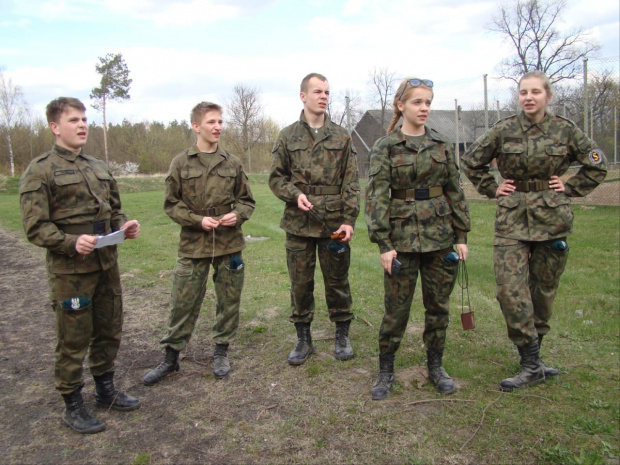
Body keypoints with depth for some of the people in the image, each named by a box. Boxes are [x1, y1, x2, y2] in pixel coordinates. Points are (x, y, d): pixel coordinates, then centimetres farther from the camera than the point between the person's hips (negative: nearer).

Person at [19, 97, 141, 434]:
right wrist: (71, 242, -26)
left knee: (109, 332, 17)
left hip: (107, 267, 6)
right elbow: (35, 227, -11)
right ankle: (72, 406, 23)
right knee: (73, 342, 5)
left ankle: (105, 390, 36)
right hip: (69, 271, -6)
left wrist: (124, 225, 0)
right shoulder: (40, 171, -7)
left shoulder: (99, 167, 13)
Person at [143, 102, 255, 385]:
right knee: (182, 304, 5)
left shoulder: (232, 164, 5)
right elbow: (171, 205, 1)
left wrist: (237, 215, -10)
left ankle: (221, 351, 28)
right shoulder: (181, 163, 0)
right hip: (193, 245, -2)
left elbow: (247, 201, 11)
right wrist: (198, 219, -13)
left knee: (229, 301, 10)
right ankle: (171, 357, 21)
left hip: (229, 245, 2)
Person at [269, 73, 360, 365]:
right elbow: (276, 177, 6)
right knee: (300, 283, 8)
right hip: (299, 223, 1)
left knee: (337, 281, 9)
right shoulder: (288, 136, 5)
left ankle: (342, 335, 27)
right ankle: (303, 338, 23)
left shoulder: (341, 137, 5)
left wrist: (349, 220, -7)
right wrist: (295, 194, -14)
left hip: (334, 224, 0)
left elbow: (351, 183, 2)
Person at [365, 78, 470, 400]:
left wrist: (461, 235, 5)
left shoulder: (441, 144, 7)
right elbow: (377, 196, -8)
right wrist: (383, 244, -14)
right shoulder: (385, 147, -3)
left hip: (440, 236, 3)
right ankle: (385, 371, 20)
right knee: (396, 308, 3)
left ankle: (435, 366, 28)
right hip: (403, 236, -3)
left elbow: (455, 191, 9)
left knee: (438, 304, 11)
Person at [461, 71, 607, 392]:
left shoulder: (565, 130, 2)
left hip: (551, 219, 1)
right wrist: (492, 189, 5)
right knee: (510, 289, -11)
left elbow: (597, 166, 12)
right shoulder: (503, 131, 1)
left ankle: (533, 354, 26)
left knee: (544, 288, 8)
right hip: (512, 219, 0)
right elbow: (471, 162, 12)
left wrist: (570, 189, 2)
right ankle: (531, 365, -2)